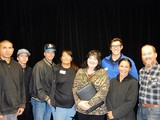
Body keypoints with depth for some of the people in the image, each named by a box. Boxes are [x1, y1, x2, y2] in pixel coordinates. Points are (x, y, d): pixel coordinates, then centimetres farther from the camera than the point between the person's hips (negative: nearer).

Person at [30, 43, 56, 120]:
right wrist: (46, 98, -16)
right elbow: (37, 86, -16)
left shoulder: (54, 66, 6)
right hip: (39, 100, -6)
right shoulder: (39, 65, -13)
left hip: (50, 100, 6)